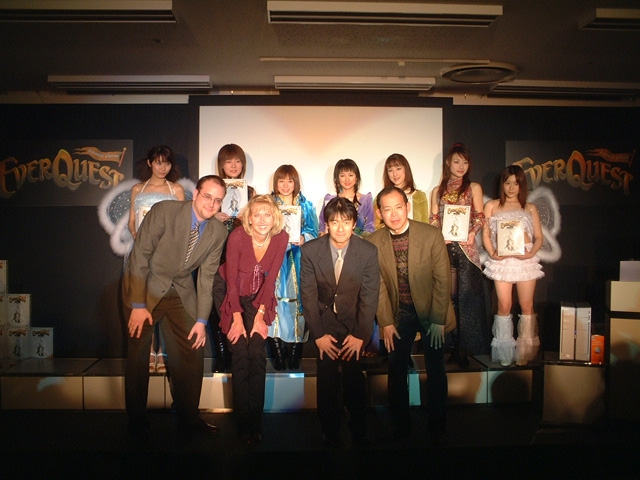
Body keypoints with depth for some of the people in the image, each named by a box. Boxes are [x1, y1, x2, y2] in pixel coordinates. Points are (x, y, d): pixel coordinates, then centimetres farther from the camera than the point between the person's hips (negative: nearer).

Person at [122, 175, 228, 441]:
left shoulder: (218, 233, -7)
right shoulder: (163, 212, -20)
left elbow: (206, 277, -2)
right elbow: (140, 256, -18)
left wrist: (201, 320, -5)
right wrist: (139, 305, -19)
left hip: (181, 291, 4)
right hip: (145, 286, -4)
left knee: (193, 352, 2)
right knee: (139, 354, 0)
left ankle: (189, 419, 19)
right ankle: (137, 422, 18)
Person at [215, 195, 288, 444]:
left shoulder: (281, 238, -16)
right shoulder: (237, 237, -24)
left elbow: (271, 278, -9)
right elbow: (231, 279, -16)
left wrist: (260, 315, -11)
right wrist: (237, 318, -15)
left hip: (258, 297, 2)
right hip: (230, 293, -2)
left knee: (258, 354, -11)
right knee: (241, 354, -12)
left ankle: (256, 421, 0)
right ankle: (244, 423, 0)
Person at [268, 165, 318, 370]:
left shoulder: (306, 205, 11)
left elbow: (313, 232, 5)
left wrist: (303, 239, -16)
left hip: (298, 263, 1)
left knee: (298, 302, -3)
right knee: (275, 302, -8)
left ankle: (295, 358, 8)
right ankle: (279, 358, 1)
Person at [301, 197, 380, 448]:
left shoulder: (368, 252, -12)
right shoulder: (310, 250, -12)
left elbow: (370, 296, -9)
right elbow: (308, 295, -8)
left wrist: (360, 335, -11)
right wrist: (318, 334, -10)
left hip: (353, 322, 0)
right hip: (324, 321, 1)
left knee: (354, 378, -2)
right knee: (326, 379, 1)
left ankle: (359, 432, 19)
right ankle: (329, 431, 22)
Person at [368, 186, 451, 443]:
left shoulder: (432, 235, -16)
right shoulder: (373, 242, -10)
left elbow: (442, 280, -12)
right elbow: (378, 285, -5)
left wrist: (438, 320, -12)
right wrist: (386, 322, -7)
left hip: (430, 310, -2)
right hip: (399, 313, 2)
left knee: (435, 371, 6)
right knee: (396, 369, 8)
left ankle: (437, 427, 24)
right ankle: (399, 424, 27)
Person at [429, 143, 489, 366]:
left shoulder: (474, 188, 11)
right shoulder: (438, 191, 17)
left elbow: (480, 217, 5)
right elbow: (433, 220, 12)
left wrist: (472, 233, -14)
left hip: (466, 247, -2)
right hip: (443, 246, 2)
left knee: (466, 295, -7)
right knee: (447, 296, 1)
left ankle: (464, 347, -1)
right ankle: (454, 345, 9)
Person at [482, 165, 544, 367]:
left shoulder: (530, 208, 14)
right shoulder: (492, 206, 11)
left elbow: (539, 237, 10)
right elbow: (485, 234, 7)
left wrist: (531, 253, -8)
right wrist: (492, 253, -9)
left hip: (525, 259, 1)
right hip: (502, 260, -1)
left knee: (527, 305, 0)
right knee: (504, 306, -3)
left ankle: (525, 351, 9)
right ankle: (504, 352, 7)